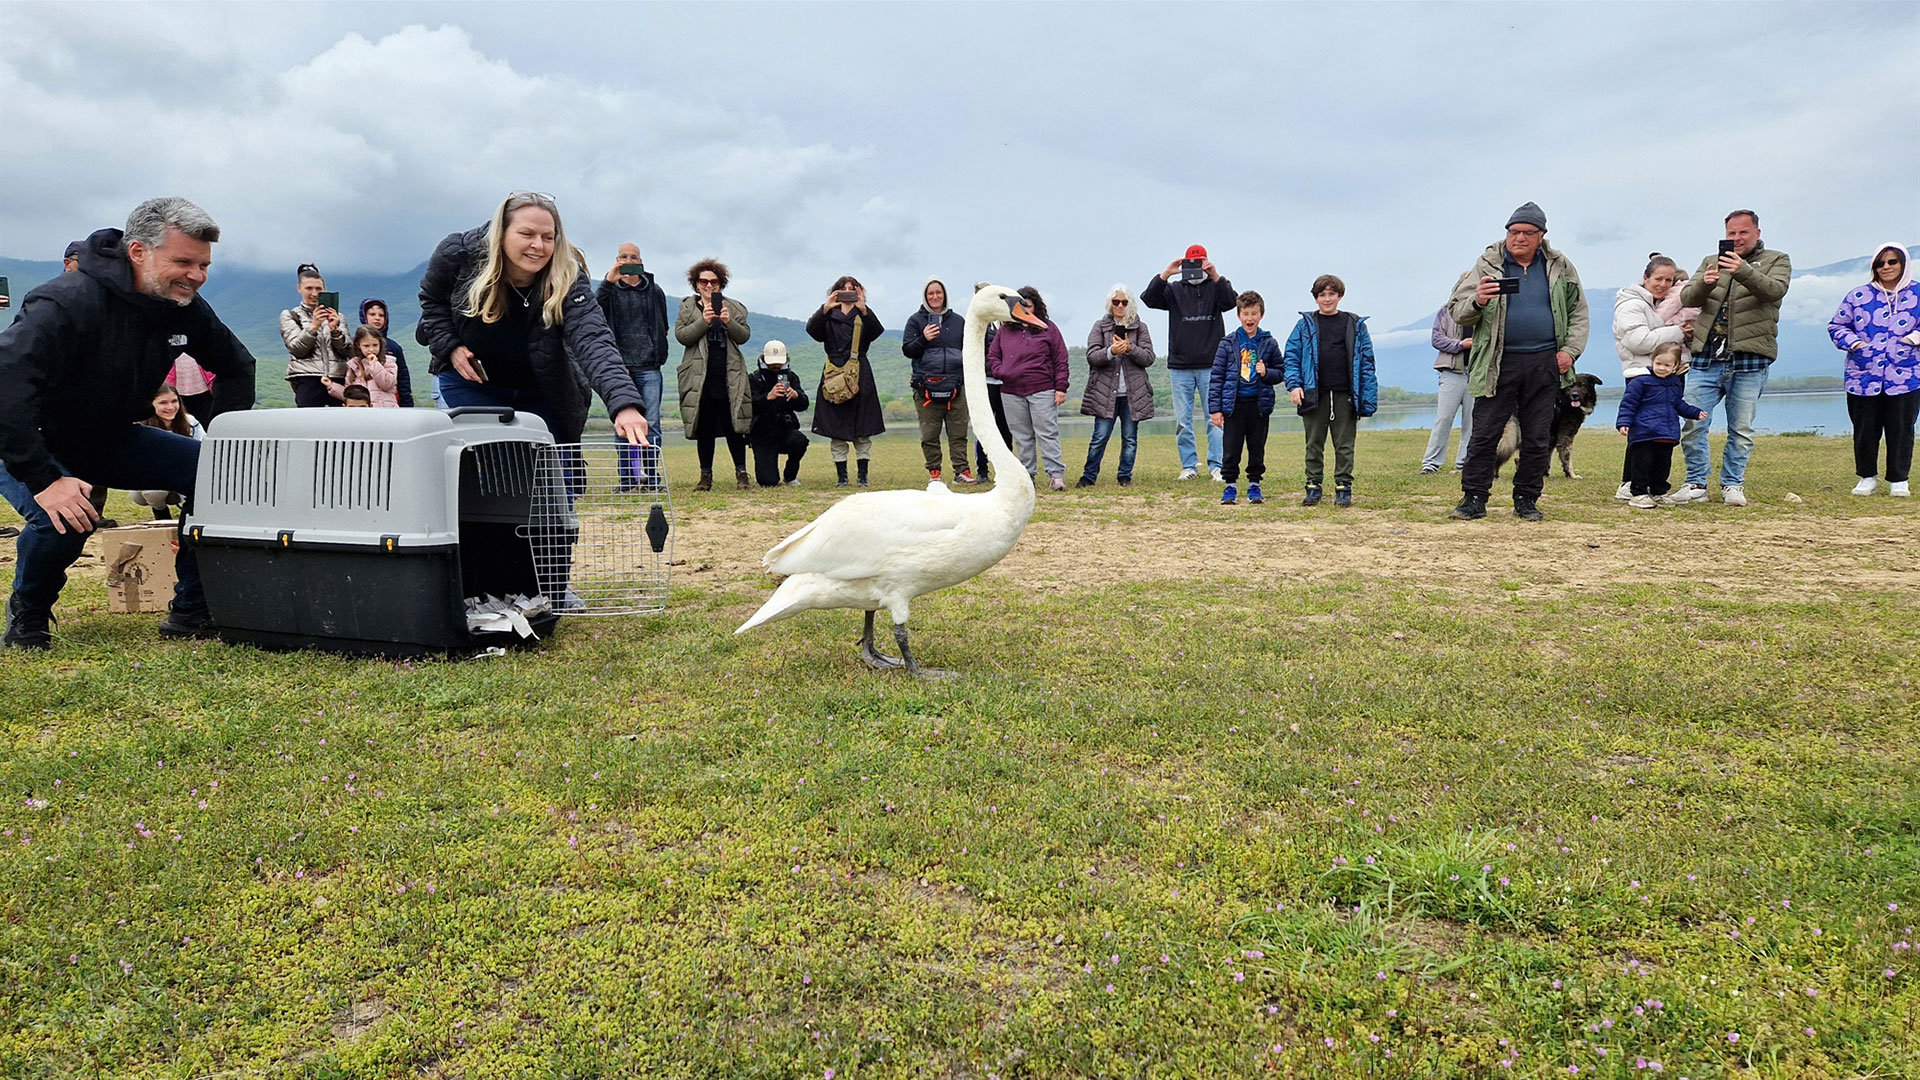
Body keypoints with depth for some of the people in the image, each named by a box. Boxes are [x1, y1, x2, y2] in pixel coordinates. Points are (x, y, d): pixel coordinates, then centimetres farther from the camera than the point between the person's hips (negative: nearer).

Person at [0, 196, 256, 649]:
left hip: (111, 439, 6)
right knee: (62, 520, -34)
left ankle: (191, 611, 0)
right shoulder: (69, 302, -31)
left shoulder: (185, 307, -10)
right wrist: (43, 479, -42)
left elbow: (237, 366, 9)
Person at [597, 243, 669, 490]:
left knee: (652, 423, -3)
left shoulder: (654, 290, 12)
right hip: (619, 368, -1)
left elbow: (663, 326, 17)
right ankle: (628, 479, 2)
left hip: (649, 368, 1)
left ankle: (651, 476, 3)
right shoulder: (610, 290, 7)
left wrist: (657, 354, 8)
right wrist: (608, 283, -17)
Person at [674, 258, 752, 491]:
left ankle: (741, 473, 5)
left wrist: (729, 323, -16)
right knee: (704, 428, 4)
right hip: (700, 377, 0)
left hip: (729, 376, 0)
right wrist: (704, 321, -17)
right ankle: (706, 475, 11)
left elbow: (744, 336, 4)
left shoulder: (734, 307, 11)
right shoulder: (687, 308, 9)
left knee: (733, 426, -2)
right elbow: (681, 336, -3)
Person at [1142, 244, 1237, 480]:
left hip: (1211, 366, -1)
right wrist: (1165, 274, -17)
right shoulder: (1174, 289, 9)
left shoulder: (1215, 288, 7)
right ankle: (1189, 466, 13)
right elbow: (1148, 298, -6)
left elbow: (1231, 301, -13)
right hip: (1180, 366, 2)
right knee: (1182, 421, 4)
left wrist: (1215, 276, -23)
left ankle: (1217, 466, 3)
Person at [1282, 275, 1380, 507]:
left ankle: (1343, 488, 11)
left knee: (1345, 445, 4)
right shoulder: (1305, 325, 7)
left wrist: (1367, 400, -1)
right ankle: (1313, 487, 15)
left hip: (1345, 395, 0)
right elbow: (1292, 357, 5)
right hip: (1314, 395, 0)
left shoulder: (1356, 325, 7)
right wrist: (1294, 384, -11)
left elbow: (1366, 363, 5)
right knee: (1314, 444, 7)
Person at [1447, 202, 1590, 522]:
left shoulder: (1560, 267, 8)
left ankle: (1526, 500, 16)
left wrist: (1570, 350, 1)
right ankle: (1474, 498, 2)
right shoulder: (1487, 264, 2)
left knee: (1538, 439, 6)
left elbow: (1578, 312, 14)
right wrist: (1477, 301, -23)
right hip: (1498, 364, -2)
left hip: (1544, 364, 2)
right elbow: (1459, 312, -1)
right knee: (1484, 434, -4)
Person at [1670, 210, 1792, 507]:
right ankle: (1696, 484, 9)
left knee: (1741, 429, 4)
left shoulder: (1776, 260, 9)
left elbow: (1775, 290, -12)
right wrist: (1705, 283, -20)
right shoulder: (1710, 262, 17)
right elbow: (1687, 298, 3)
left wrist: (1743, 271, -30)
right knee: (1693, 424, -1)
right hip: (1707, 357, 2)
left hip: (1749, 360, -2)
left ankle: (1733, 485, 15)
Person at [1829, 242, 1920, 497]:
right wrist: (1851, 340, -8)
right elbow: (1837, 326, 10)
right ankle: (1867, 478, 20)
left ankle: (1898, 480, 14)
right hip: (1863, 377, 1)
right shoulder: (1858, 295, 6)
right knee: (1865, 431, 6)